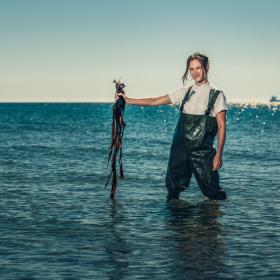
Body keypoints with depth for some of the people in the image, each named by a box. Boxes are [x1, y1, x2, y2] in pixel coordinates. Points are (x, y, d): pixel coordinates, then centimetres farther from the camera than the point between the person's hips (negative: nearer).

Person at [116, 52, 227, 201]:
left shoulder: (216, 95, -1)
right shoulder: (185, 92, 11)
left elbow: (221, 127, -6)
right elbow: (155, 101, 13)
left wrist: (219, 154, -14)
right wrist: (128, 100, 10)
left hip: (202, 152, -4)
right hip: (179, 150, 4)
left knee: (213, 192, -6)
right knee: (173, 190, 8)